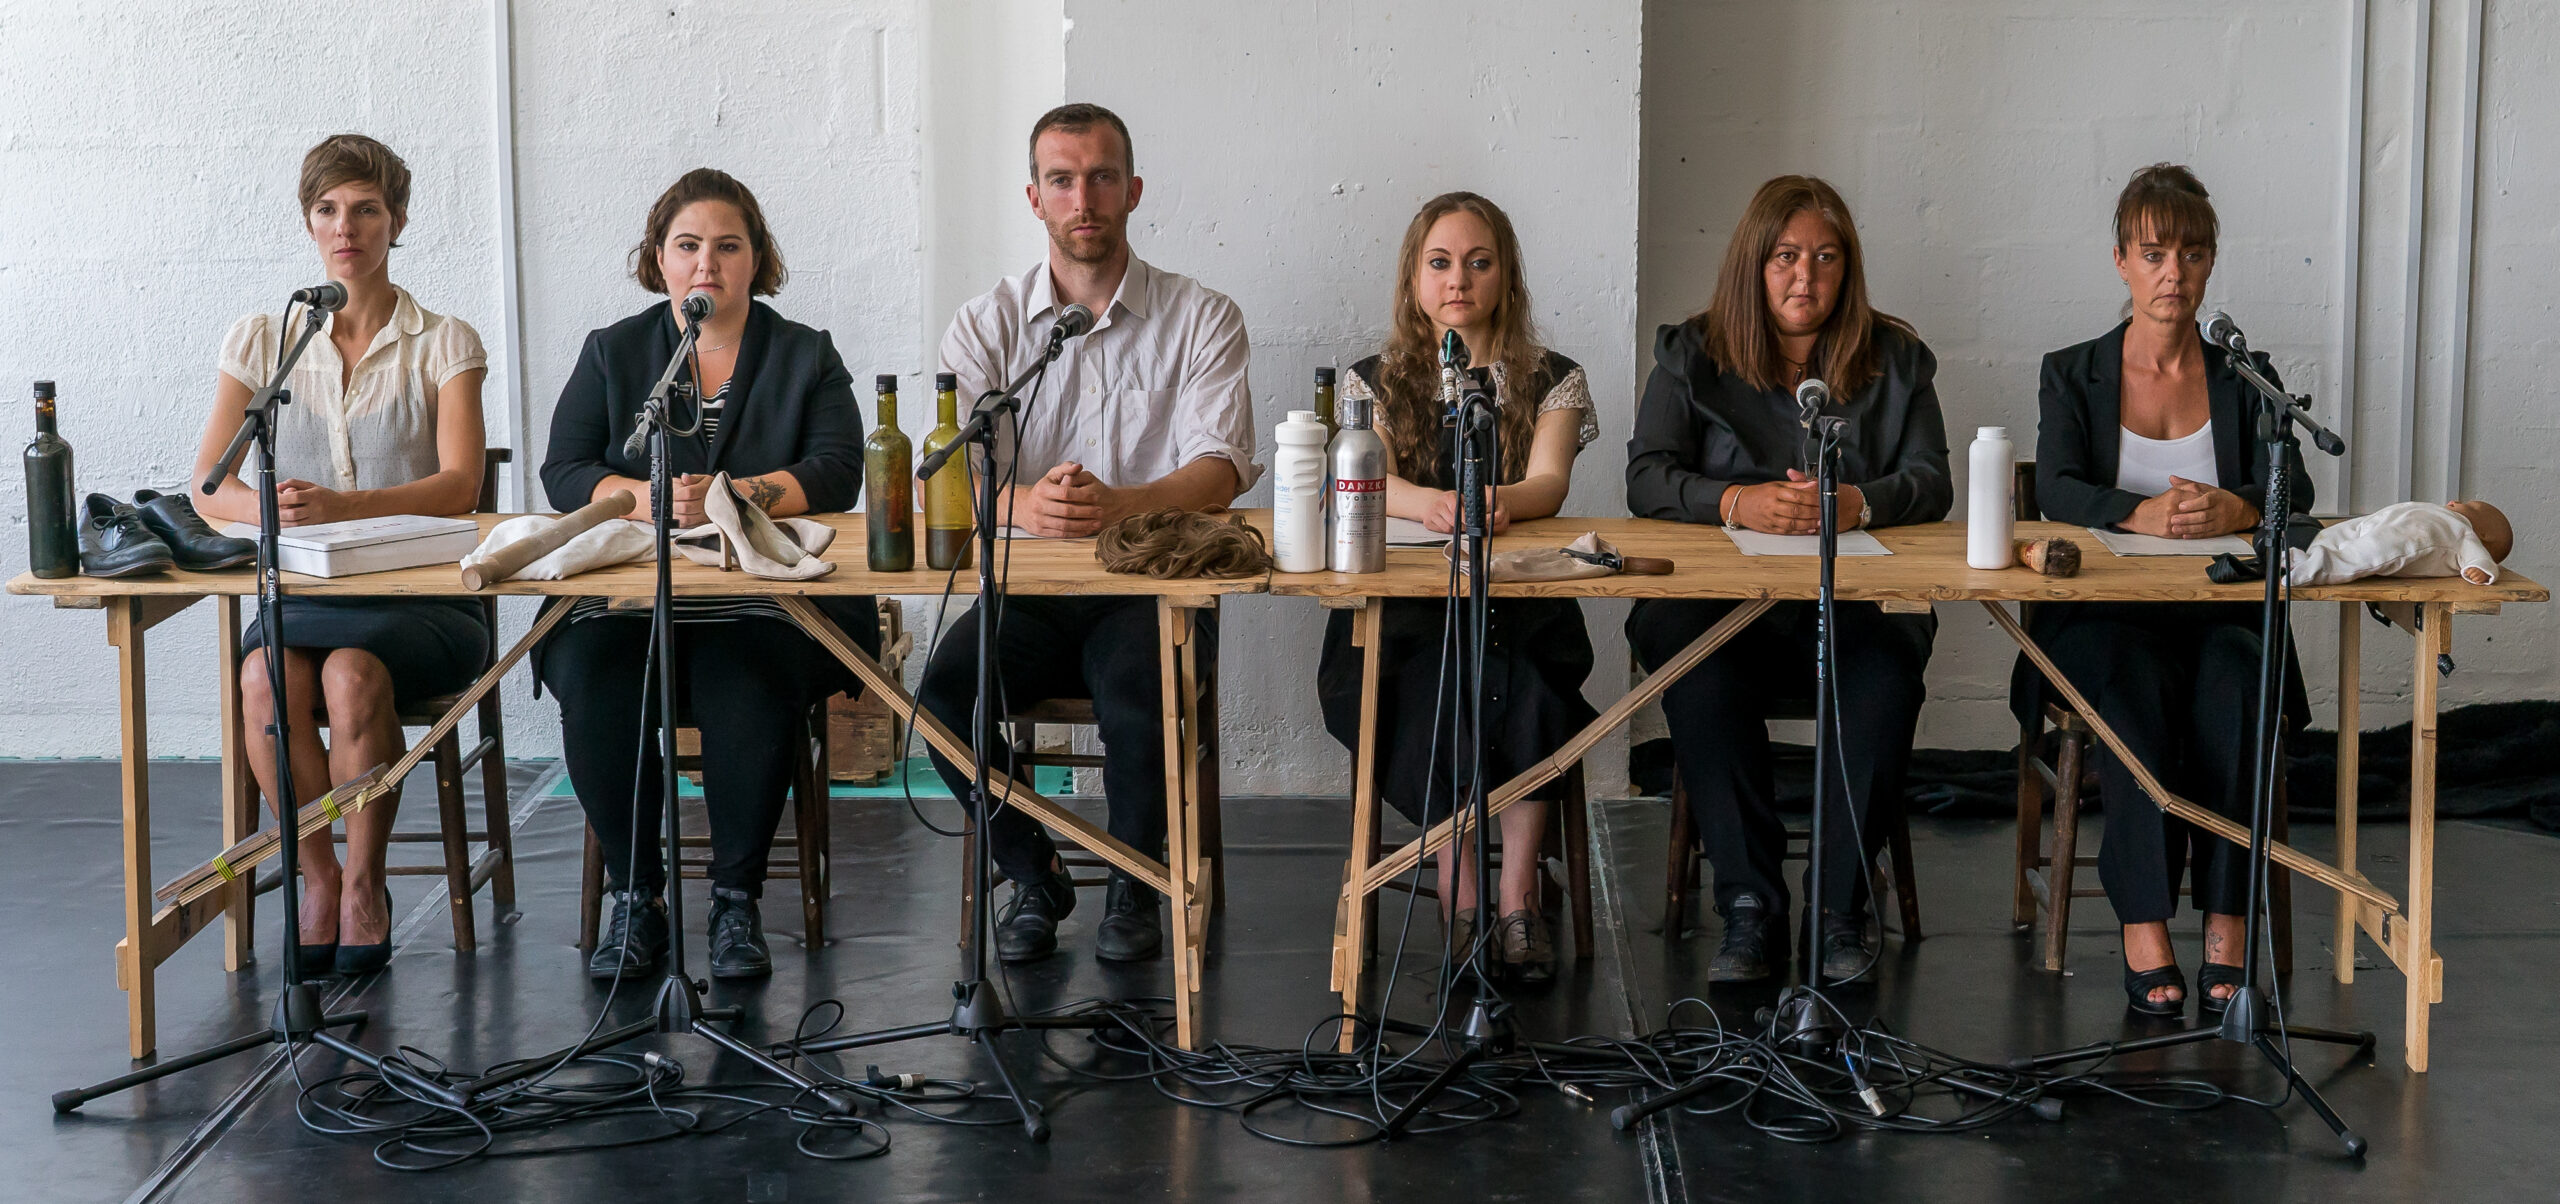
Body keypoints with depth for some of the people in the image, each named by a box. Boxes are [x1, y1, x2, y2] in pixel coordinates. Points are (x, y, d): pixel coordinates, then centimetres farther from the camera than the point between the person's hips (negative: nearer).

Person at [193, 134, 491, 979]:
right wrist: (271, 507, -21)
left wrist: (338, 505, -27)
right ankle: (318, 878, -12)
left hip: (422, 598, -2)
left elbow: (459, 486, -9)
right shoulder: (260, 340, 12)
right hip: (301, 592, 2)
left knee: (353, 673, -34)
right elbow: (209, 484, 4)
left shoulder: (443, 345, 5)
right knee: (266, 677, -32)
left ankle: (364, 884, -14)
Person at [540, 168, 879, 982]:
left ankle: (738, 900, -18)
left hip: (763, 602, -1)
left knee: (748, 681, -34)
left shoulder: (806, 356, 13)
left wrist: (726, 497, -19)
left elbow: (836, 474, -3)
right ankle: (634, 897, -16)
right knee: (591, 678, -30)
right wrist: (646, 497, -17)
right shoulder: (612, 353, 17)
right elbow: (564, 474, 4)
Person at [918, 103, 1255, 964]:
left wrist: (1118, 504, -32)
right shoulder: (986, 326, 8)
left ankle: (1134, 881, -4)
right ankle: (1034, 875, 0)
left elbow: (1220, 468, -10)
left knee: (1140, 689, -33)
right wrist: (1022, 504, -30)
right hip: (1025, 593, 2)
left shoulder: (1201, 319, 3)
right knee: (946, 689, -26)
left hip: (1154, 587, -2)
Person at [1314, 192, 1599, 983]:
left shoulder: (1552, 380, 11)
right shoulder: (1374, 381, 11)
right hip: (1404, 605, 0)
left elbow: (1549, 485, -8)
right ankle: (1460, 896, -25)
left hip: (1521, 601, 0)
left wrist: (1497, 503, -33)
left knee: (1519, 681, -34)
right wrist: (1431, 504, -33)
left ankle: (1518, 895, -25)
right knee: (1438, 681, -34)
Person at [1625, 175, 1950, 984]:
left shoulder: (1895, 359, 13)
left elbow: (1930, 483, 1)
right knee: (1700, 679, -34)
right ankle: (1750, 909, -24)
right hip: (1719, 602, 0)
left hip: (1856, 608, 1)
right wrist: (1739, 504, -22)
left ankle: (1841, 908, -19)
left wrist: (1856, 504, -21)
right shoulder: (1693, 355, 10)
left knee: (1887, 677, -33)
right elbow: (1647, 478, -3)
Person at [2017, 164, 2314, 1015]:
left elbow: (2294, 494, -2)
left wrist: (2233, 509, -26)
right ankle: (2143, 926, -34)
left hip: (2219, 614, 1)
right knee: (2135, 686, -34)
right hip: (2102, 616, -1)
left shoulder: (2246, 379, 13)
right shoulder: (2072, 376, 10)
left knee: (2235, 679, -32)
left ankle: (2227, 925, -31)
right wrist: (2142, 514, -29)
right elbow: (2057, 491, -8)